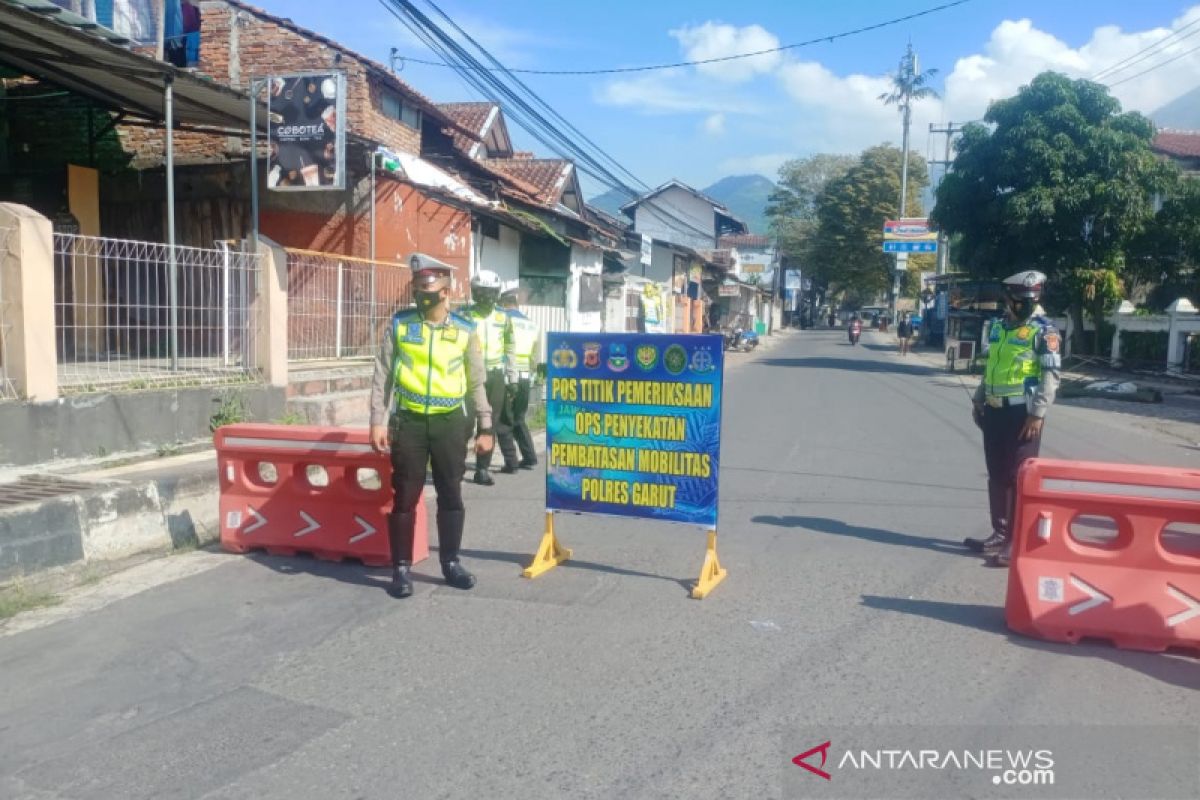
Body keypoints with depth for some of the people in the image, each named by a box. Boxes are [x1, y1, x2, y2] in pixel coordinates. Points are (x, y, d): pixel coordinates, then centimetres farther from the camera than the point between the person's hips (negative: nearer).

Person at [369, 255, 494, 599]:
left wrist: (485, 428, 5)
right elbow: (382, 376, 3)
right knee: (405, 497, 5)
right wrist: (377, 421, -4)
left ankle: (450, 561, 25)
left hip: (449, 422, 1)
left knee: (451, 495, 9)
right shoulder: (400, 323, 2)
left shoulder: (464, 330, 2)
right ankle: (401, 568, 17)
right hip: (409, 421, -1)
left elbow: (476, 383, 7)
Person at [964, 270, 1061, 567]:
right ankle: (1000, 534, 24)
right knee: (996, 475, 12)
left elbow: (1051, 377, -12)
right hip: (995, 411, 7)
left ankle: (1017, 541, 2)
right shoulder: (997, 326, 12)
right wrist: (979, 400, 19)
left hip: (1023, 414, -7)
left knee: (1019, 477, -4)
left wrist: (1038, 414, -18)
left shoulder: (1044, 332, -7)